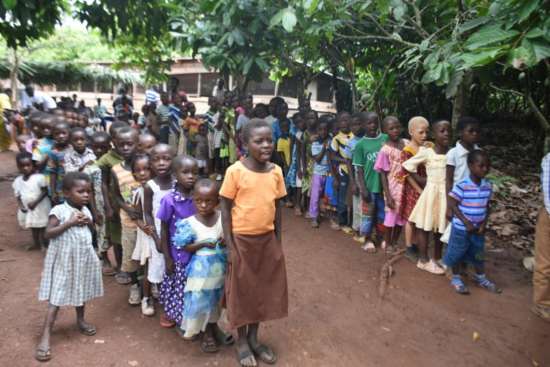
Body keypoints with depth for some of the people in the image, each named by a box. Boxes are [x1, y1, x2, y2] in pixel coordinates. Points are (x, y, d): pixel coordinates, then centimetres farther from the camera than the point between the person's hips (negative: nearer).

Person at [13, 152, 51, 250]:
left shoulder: (39, 177, -18)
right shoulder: (17, 181, 0)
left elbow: (45, 192, -17)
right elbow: (18, 195, 6)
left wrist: (35, 202, -22)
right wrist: (20, 205, -9)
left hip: (40, 207, -6)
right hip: (27, 208, 6)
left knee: (42, 226, 4)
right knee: (33, 227, 19)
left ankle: (44, 244, 17)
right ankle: (36, 243, 33)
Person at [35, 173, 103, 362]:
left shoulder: (85, 210, 3)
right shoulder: (59, 211, -16)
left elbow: (93, 230, 14)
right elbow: (48, 234, -20)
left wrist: (89, 222, -8)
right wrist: (70, 222, -26)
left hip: (83, 258, 6)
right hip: (64, 260, -6)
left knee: (81, 290, 21)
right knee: (56, 297, -4)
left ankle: (80, 320, 41)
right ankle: (45, 336, 2)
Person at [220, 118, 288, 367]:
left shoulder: (276, 171, -2)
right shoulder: (235, 171, -14)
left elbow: (277, 208, 6)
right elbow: (226, 210, -10)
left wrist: (278, 241, 7)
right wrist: (229, 246, -11)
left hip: (267, 239, 4)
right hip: (242, 239, -4)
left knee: (265, 288, 14)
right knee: (242, 290, 10)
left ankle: (254, 338, 35)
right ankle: (242, 342, 31)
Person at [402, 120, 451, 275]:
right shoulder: (426, 152, -8)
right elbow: (407, 166, -3)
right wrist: (420, 183, 0)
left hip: (446, 193, 4)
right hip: (431, 192, -3)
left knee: (441, 227, 13)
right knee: (425, 226, 4)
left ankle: (437, 258, 28)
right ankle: (424, 260, 16)